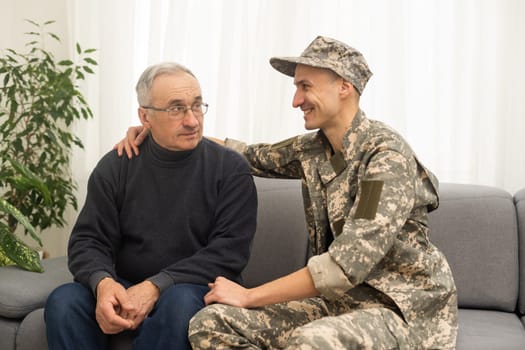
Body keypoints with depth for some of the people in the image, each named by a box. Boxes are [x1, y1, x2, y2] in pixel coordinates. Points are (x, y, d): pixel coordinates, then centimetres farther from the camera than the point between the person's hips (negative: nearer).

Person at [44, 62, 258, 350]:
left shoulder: (230, 168, -4)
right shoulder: (116, 167, 4)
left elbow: (230, 250, -12)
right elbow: (88, 240, 2)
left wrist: (157, 286, -23)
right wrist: (102, 282, -22)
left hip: (197, 289, -2)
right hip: (124, 290, 2)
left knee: (180, 301, -36)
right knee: (63, 302, -26)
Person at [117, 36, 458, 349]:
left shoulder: (387, 155, -18)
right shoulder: (313, 149, 5)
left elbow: (352, 260, -26)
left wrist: (250, 296, -21)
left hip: (404, 307, -6)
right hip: (339, 298, 6)